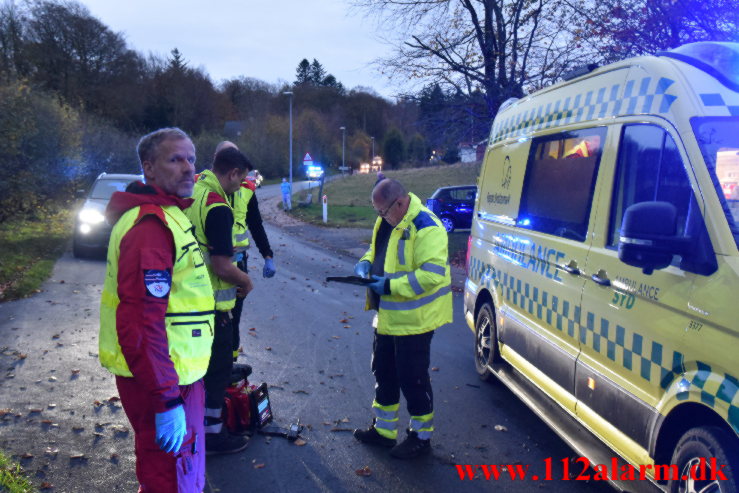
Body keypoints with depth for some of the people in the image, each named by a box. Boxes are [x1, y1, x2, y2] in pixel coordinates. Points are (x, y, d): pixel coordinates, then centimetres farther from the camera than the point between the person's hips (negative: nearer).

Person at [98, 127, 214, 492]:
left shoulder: (167, 214, 12)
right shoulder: (151, 226, -22)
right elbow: (141, 321, -28)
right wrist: (168, 400, -27)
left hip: (171, 373, 10)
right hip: (162, 380, -10)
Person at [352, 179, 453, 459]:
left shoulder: (426, 228, -23)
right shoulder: (387, 221, 7)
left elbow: (432, 275, -28)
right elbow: (377, 249, 22)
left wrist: (390, 285, -27)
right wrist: (366, 262, 0)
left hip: (413, 319, -9)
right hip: (388, 316, 10)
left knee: (412, 378, 3)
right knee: (383, 373, 19)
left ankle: (421, 436, 23)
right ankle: (383, 429, 36)